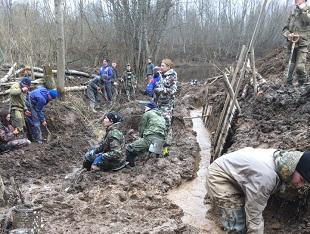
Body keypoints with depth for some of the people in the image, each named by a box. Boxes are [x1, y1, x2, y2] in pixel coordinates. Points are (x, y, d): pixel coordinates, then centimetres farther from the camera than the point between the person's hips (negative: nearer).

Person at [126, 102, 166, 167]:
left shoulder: (147, 114, 10)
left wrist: (140, 137, 27)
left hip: (150, 139, -8)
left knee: (129, 148, -3)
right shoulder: (162, 117, 30)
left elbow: (141, 128, 11)